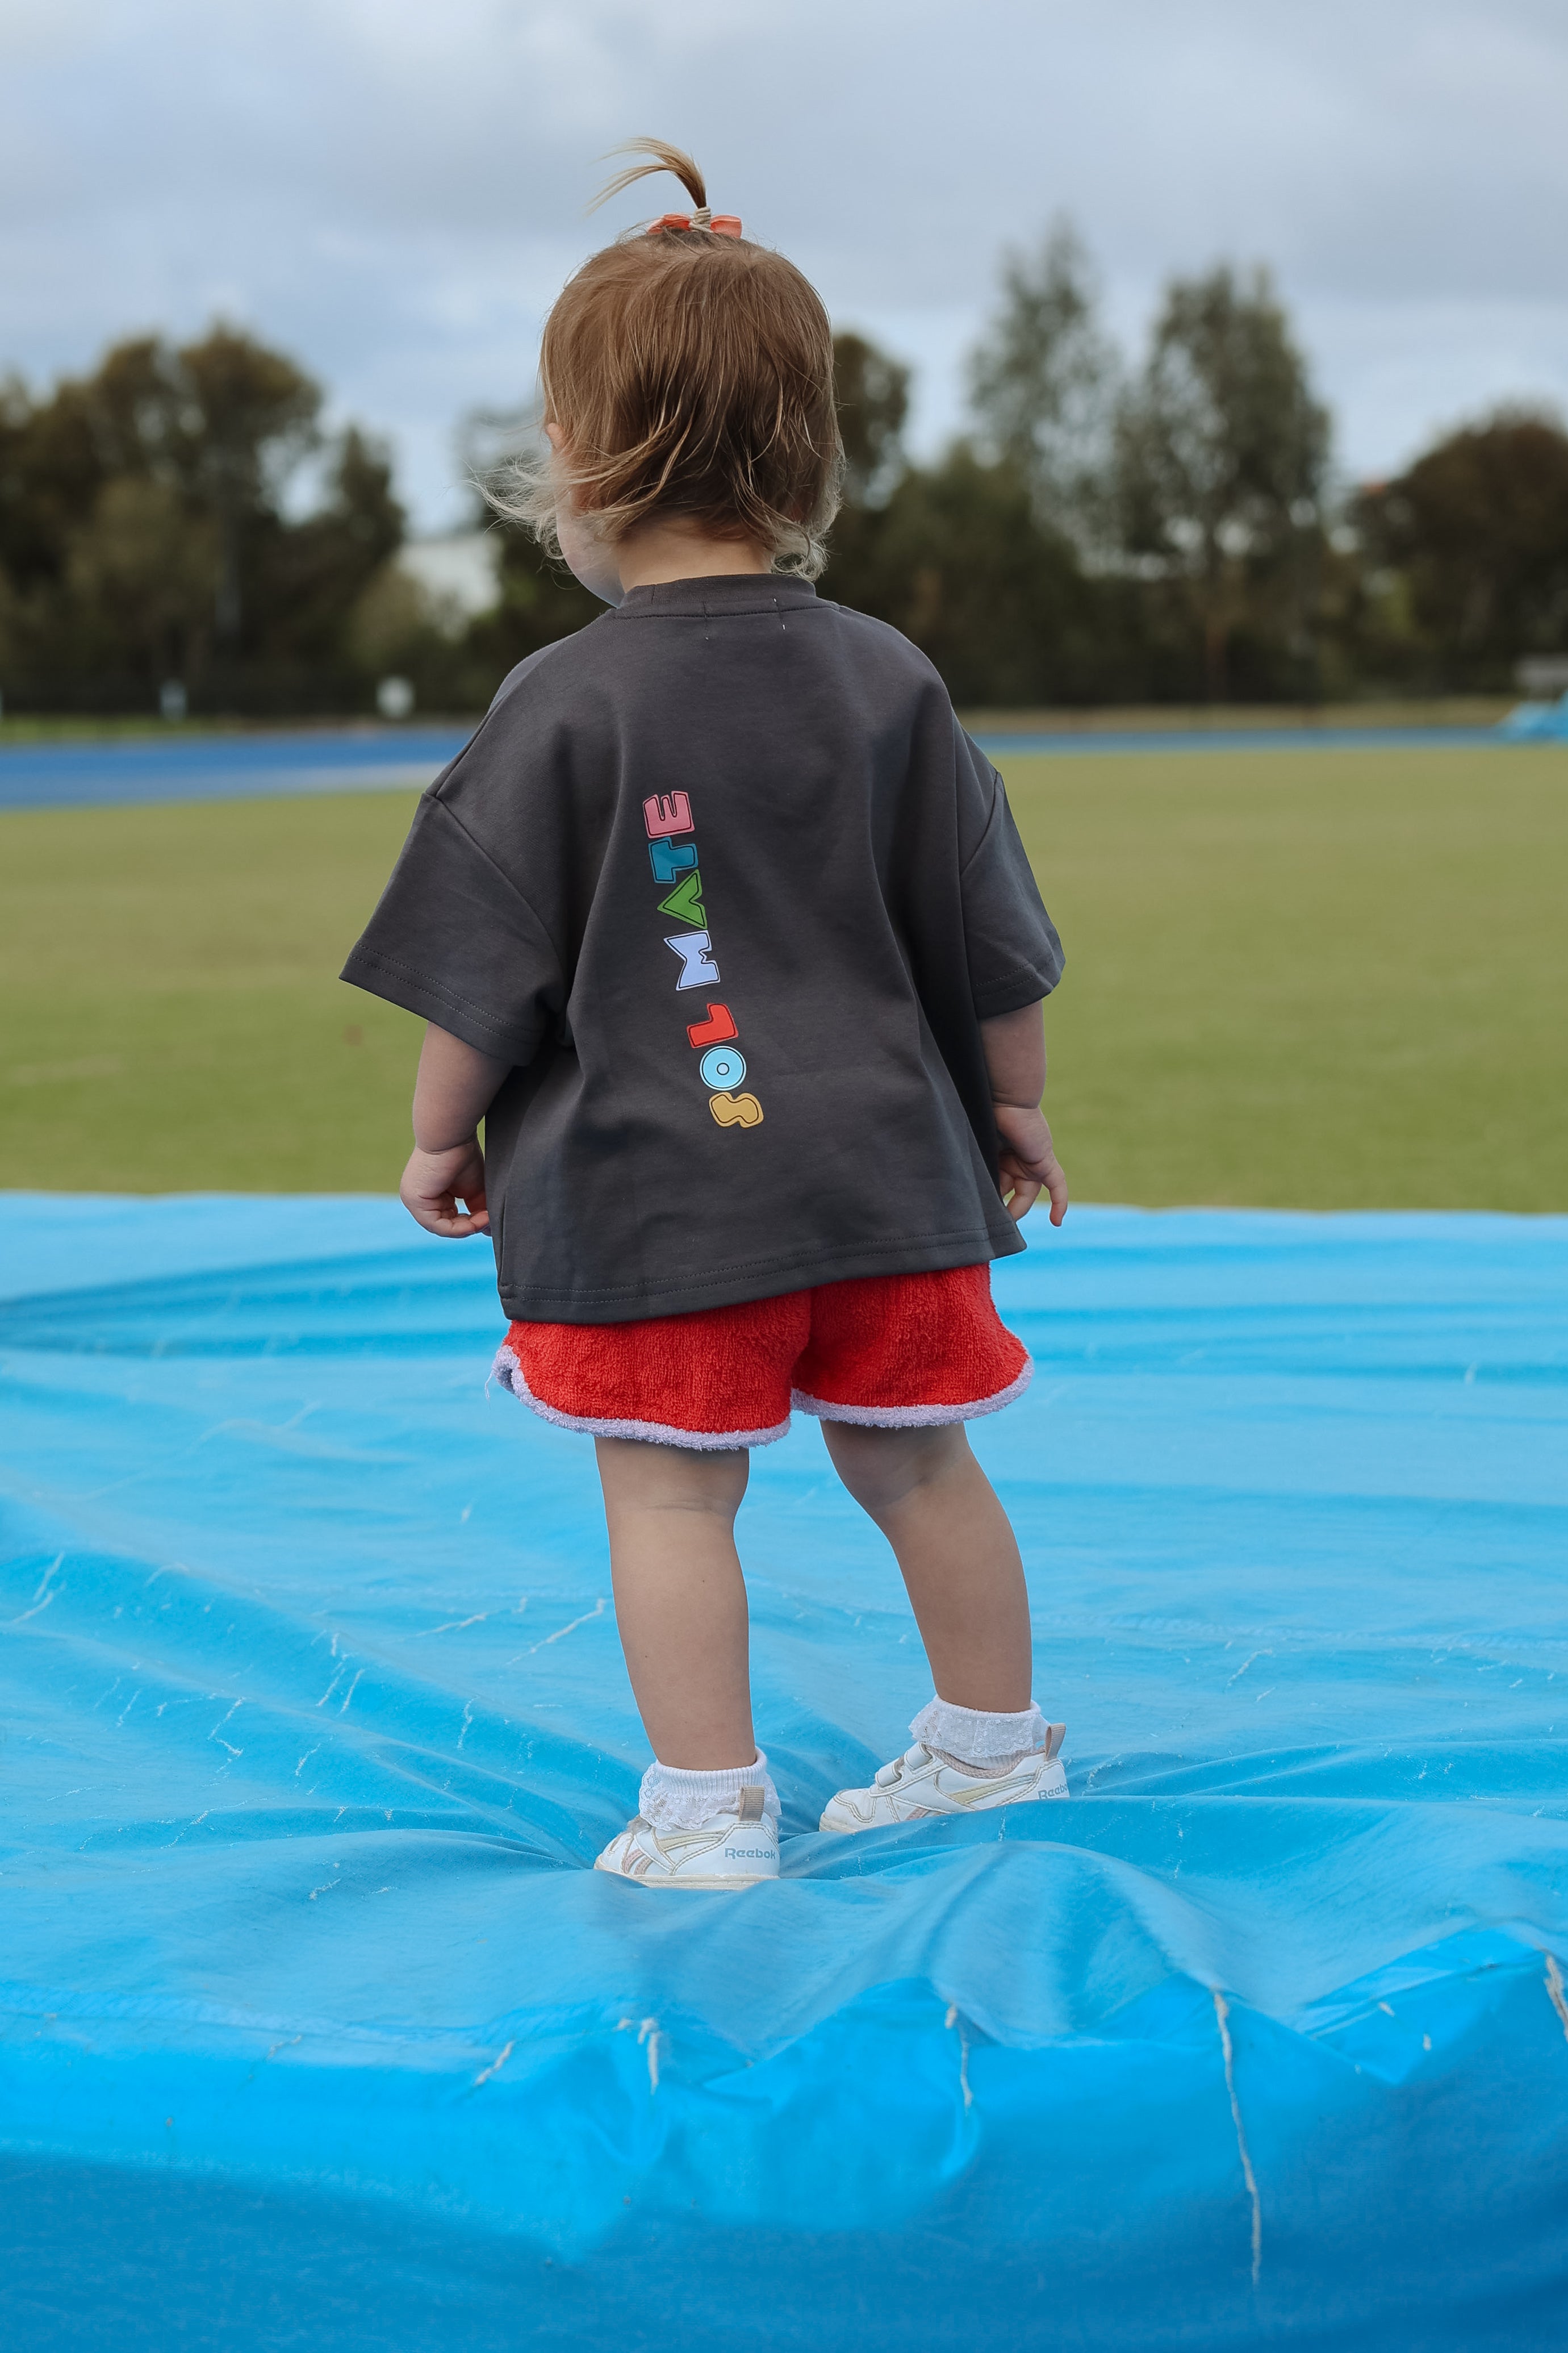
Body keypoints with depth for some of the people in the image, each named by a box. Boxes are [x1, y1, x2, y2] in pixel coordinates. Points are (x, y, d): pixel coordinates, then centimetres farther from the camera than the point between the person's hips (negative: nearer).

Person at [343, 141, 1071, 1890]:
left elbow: (486, 967, -6)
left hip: (649, 1191, -4)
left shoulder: (565, 703, -11)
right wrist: (1015, 1104, 20)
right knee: (911, 1460, 17)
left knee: (668, 1489, 5)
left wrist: (440, 1137, 8)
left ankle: (709, 1805, 8)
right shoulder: (888, 681, 1)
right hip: (881, 1166, 5)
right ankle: (994, 1739, 31)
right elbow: (986, 938, 6)